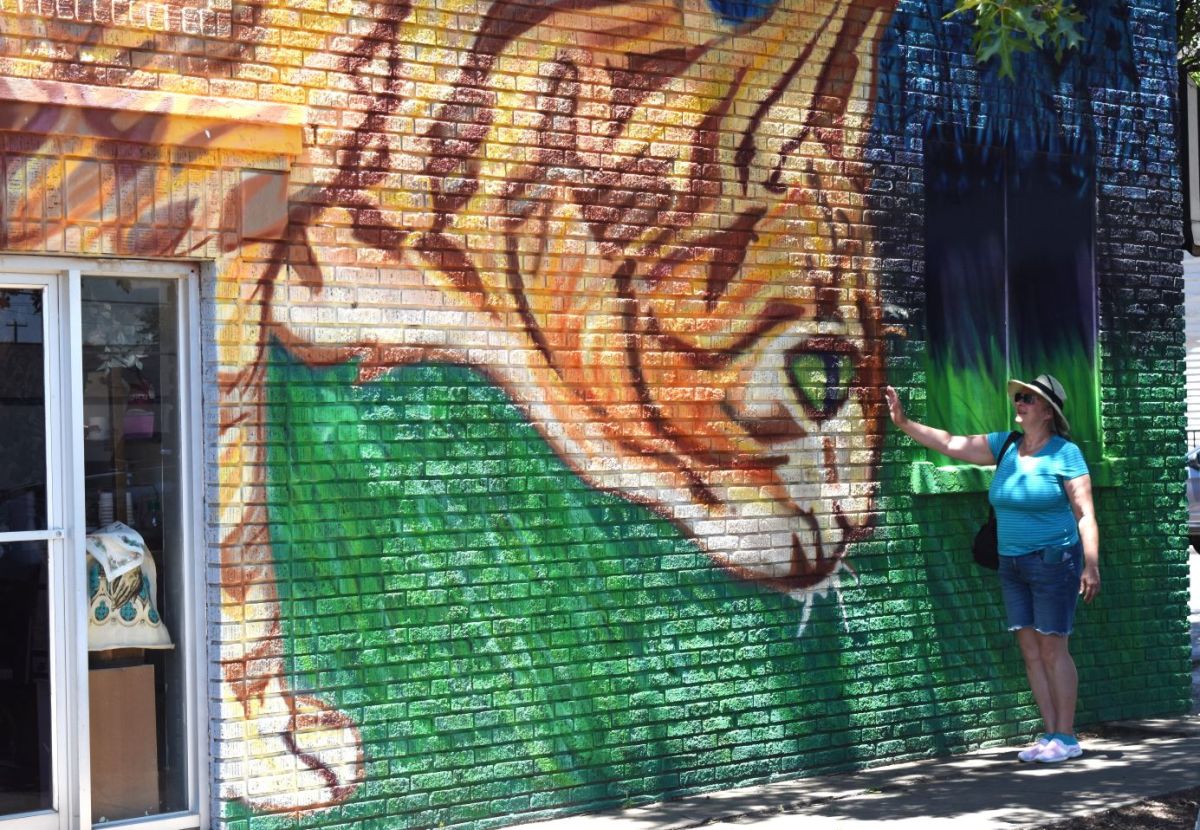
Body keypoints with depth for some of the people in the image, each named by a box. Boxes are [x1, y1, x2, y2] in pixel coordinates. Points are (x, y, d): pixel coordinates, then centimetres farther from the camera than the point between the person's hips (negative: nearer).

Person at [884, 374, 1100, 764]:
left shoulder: (1065, 453, -9)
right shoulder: (1005, 446, 8)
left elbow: (1085, 513, -12)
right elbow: (950, 444, 6)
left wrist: (1091, 564, -19)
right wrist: (905, 423, -2)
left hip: (1053, 561, -7)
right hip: (1013, 566, 7)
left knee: (1052, 649, -5)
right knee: (1030, 652, 6)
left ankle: (1066, 738, 2)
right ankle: (1050, 734, 11)